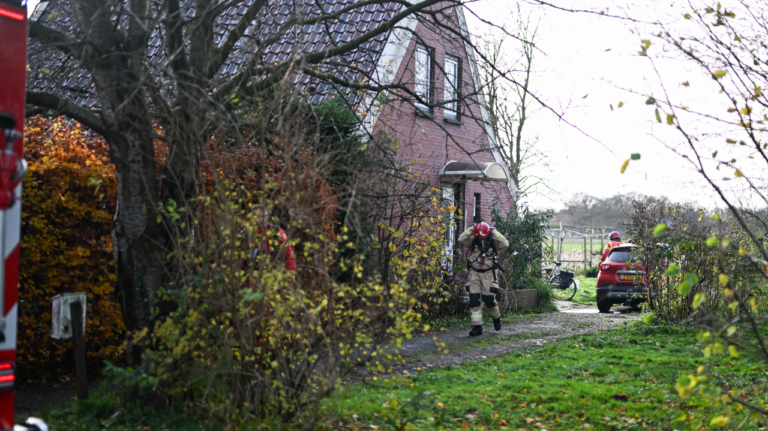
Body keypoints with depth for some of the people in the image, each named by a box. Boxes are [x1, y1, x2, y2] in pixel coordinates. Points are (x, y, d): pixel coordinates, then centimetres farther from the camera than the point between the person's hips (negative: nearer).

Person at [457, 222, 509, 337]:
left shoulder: (494, 242, -4)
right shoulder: (473, 241, 3)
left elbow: (505, 244, -22)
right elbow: (461, 239, -10)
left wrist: (494, 232, -18)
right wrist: (471, 230, -12)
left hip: (489, 274, -3)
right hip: (474, 274, 3)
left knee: (489, 299, -7)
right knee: (474, 300, -4)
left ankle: (496, 317, 26)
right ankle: (477, 327, -1)